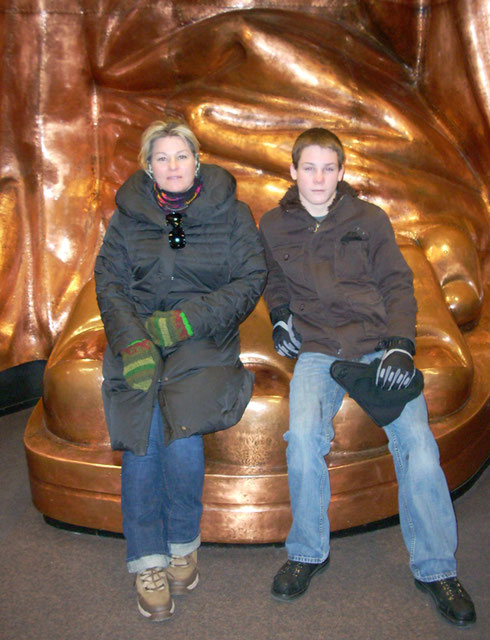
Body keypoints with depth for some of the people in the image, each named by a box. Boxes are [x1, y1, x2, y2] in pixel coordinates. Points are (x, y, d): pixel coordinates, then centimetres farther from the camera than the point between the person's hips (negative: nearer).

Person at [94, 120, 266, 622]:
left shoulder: (230, 213, 7)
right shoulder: (128, 215, 12)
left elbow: (250, 280, 0)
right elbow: (109, 283, 4)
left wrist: (185, 321, -13)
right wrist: (133, 342, -14)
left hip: (205, 340, -1)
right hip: (138, 337, 2)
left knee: (181, 430, -26)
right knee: (142, 437, -22)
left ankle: (182, 545, 0)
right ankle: (147, 561, -5)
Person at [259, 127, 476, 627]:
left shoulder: (369, 219, 7)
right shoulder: (274, 226, 11)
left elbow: (397, 283, 6)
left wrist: (400, 344, -9)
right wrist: (279, 316, 9)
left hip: (379, 344, 0)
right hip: (317, 350, 0)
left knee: (416, 441, -19)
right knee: (303, 434, -27)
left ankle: (435, 568, 1)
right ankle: (308, 552, -3)